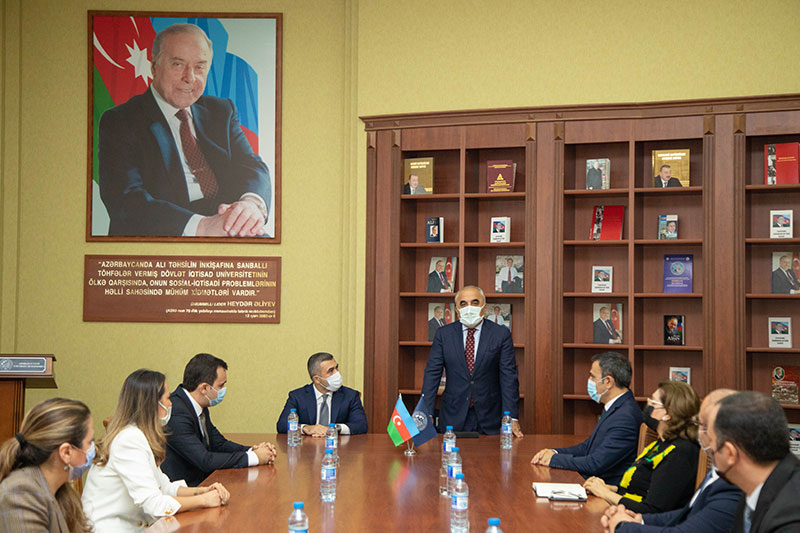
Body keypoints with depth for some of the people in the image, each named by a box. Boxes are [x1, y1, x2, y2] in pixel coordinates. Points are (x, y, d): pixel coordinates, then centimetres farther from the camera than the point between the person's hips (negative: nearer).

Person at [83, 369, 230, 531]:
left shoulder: (138, 435, 10)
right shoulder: (129, 440, -18)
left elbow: (162, 487, 13)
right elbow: (154, 504, -23)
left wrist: (201, 491, -2)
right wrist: (203, 500, -14)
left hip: (133, 526, 8)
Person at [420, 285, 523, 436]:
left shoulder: (501, 334, -1)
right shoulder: (443, 334, 3)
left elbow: (509, 377, -4)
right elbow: (432, 374, -1)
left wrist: (512, 418, -11)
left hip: (489, 420, -1)